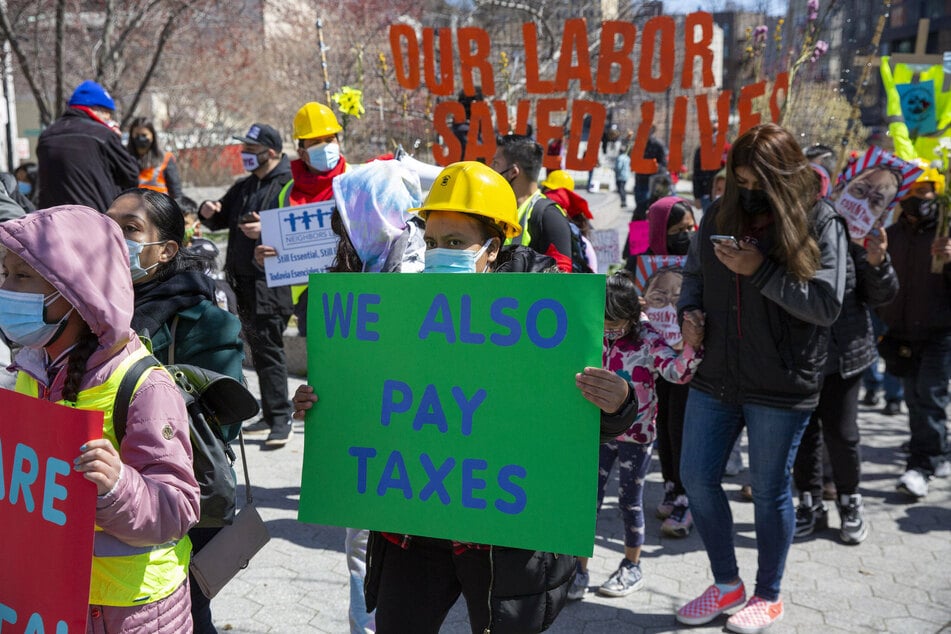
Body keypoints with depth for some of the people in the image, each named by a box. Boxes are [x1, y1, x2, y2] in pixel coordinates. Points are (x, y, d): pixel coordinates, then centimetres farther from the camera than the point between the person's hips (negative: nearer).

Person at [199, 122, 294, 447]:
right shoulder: (243, 187, 20)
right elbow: (221, 220, 28)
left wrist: (267, 229, -30)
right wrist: (209, 212, 7)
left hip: (272, 284, -9)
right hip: (243, 281, 9)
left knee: (269, 348, -10)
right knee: (257, 349, 13)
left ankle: (280, 420, -5)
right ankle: (270, 415, 23)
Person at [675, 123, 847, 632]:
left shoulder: (819, 223, -8)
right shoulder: (719, 214, 5)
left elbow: (826, 305, -15)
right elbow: (694, 272, 18)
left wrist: (761, 271, -23)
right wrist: (689, 309, -2)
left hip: (781, 385, -5)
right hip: (715, 376, 5)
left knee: (769, 489, 8)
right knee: (696, 477, 9)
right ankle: (727, 583, 31)